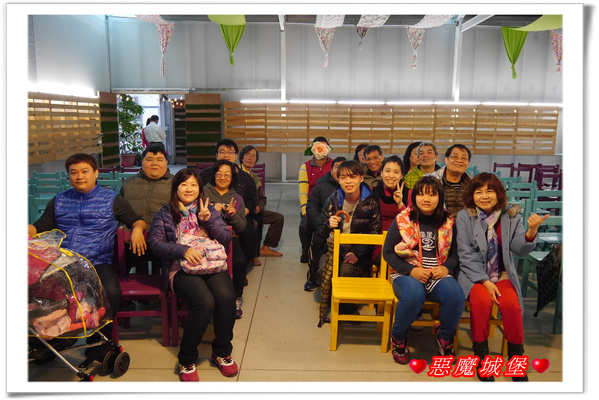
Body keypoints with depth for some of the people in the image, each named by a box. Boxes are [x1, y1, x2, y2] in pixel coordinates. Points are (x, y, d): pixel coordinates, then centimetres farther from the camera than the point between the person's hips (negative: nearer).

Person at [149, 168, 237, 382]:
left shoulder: (208, 210, 20)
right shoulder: (165, 213, 13)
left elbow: (226, 238, 10)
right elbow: (156, 243, 0)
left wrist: (208, 220, -6)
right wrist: (183, 250, -16)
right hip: (182, 268, -2)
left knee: (226, 296, -29)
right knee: (205, 302, -31)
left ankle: (222, 352, -5)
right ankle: (186, 360, -9)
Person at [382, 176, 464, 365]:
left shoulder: (447, 222, 8)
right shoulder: (402, 220, -1)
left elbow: (454, 253, 14)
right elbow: (387, 252, -2)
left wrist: (446, 268, -9)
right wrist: (411, 270, -15)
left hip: (438, 275, 3)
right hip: (407, 274, -2)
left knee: (455, 294, -30)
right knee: (414, 294, -37)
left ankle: (445, 336, 4)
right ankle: (398, 337, -6)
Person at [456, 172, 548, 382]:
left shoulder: (511, 215, 2)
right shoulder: (464, 216, -4)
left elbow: (520, 250, -4)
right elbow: (466, 255, -7)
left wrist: (531, 231, -24)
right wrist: (485, 282, -15)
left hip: (503, 275, 2)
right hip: (474, 274, -2)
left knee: (511, 304, -25)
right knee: (482, 301, -29)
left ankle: (516, 357, -3)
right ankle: (481, 354, -10)